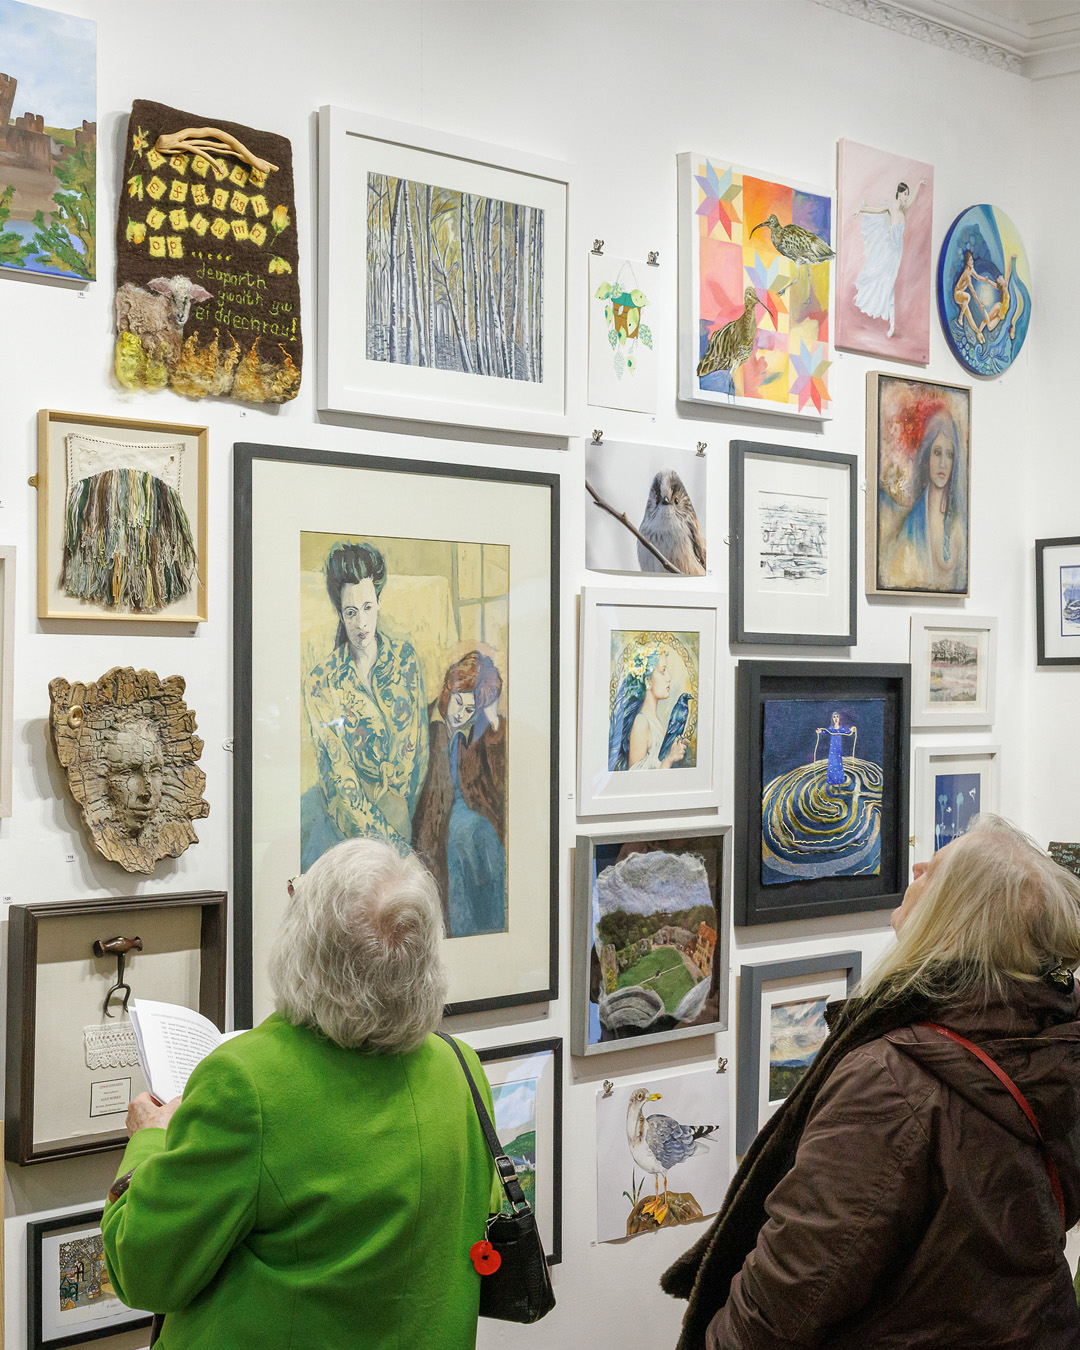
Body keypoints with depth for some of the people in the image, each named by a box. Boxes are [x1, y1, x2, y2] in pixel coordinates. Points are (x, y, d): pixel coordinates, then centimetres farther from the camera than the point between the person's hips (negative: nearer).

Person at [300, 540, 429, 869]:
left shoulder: (405, 657, 2)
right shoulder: (320, 684, -7)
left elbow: (419, 739, 4)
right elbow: (337, 772, -9)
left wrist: (405, 814, -6)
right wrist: (387, 837, -17)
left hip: (407, 802, 1)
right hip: (348, 803, -1)